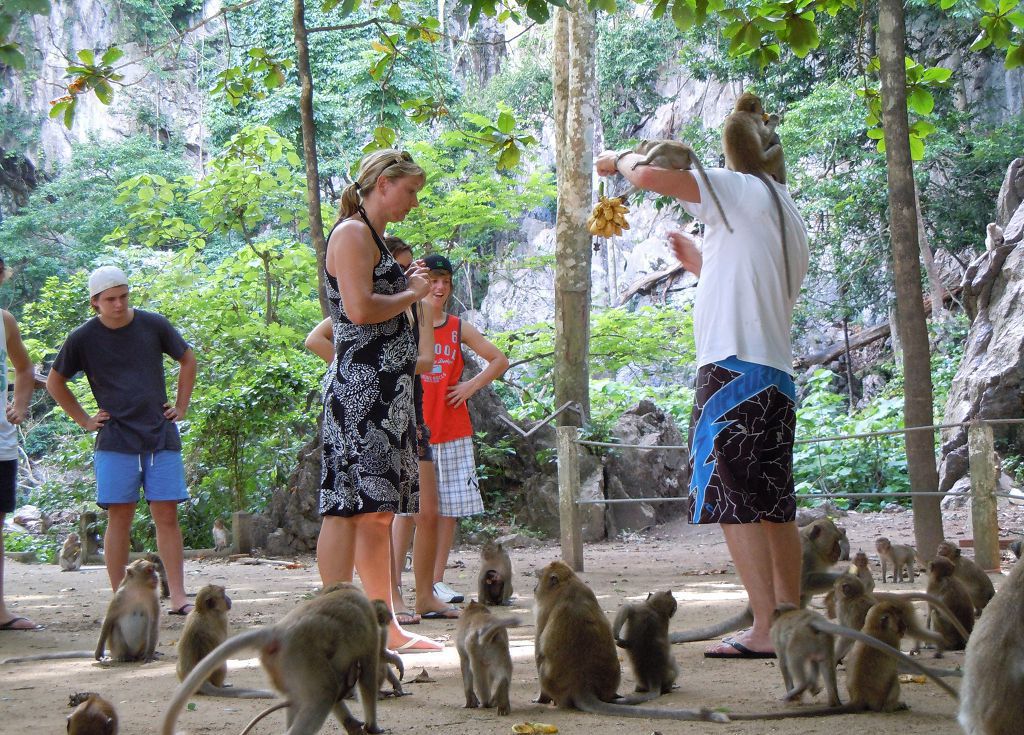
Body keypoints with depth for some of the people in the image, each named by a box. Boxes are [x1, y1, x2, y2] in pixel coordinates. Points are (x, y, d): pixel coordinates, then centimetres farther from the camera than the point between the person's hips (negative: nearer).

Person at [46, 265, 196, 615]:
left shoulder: (153, 325, 4)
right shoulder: (83, 338, 0)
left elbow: (187, 360, 19)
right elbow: (54, 382, 14)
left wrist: (181, 406, 12)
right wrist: (84, 420, 8)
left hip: (162, 437, 1)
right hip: (115, 440, -1)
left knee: (167, 515, -2)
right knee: (120, 517, -4)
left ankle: (178, 598, -1)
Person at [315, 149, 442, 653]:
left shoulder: (371, 237, 24)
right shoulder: (352, 233, -6)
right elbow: (359, 308, -19)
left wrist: (409, 287, 15)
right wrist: (411, 294, -6)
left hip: (384, 391, 11)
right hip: (360, 387, -11)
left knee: (379, 509, 10)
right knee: (350, 504, -13)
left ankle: (387, 627, 14)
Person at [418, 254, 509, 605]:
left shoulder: (459, 329, 11)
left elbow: (500, 360, 19)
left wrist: (471, 386, 7)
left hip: (453, 431, 4)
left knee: (450, 506, 3)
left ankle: (437, 581, 11)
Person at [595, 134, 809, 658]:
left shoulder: (742, 189, -3)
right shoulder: (789, 218, 24)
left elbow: (648, 174, -11)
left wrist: (621, 158, 10)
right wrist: (703, 267, 35)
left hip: (735, 368, -9)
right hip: (778, 375, 9)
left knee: (735, 502, -10)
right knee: (774, 506, 12)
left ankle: (765, 629, -15)